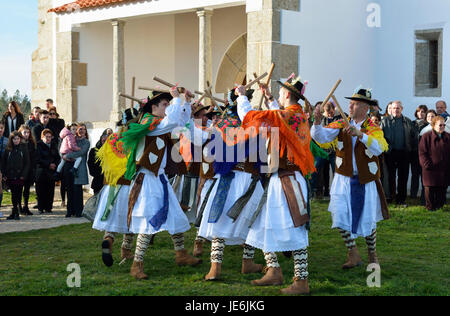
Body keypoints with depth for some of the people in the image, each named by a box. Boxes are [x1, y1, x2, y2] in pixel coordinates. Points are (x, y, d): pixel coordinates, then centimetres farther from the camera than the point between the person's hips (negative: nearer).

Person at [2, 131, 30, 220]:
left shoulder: (23, 149, 2)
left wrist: (23, 175, -7)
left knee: (18, 194, -1)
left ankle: (16, 213, 4)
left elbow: (27, 163, 1)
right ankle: (15, 213, 11)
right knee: (13, 194, 5)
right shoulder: (8, 150, 5)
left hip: (20, 176, -1)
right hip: (10, 176, 1)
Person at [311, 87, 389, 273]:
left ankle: (372, 254, 28)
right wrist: (317, 123, -27)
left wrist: (360, 134, -37)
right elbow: (320, 137, -8)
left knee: (367, 219, 6)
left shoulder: (373, 128, -5)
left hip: (365, 181, -2)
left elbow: (379, 148, -25)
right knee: (341, 215, -8)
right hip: (344, 179, 2)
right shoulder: (342, 125, 3)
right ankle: (353, 255, 6)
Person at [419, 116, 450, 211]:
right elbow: (422, 152, -5)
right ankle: (430, 206, 12)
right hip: (430, 169, -3)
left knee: (442, 189, 7)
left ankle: (440, 205, 21)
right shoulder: (426, 137, -3)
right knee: (429, 189, 0)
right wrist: (426, 164, -14)